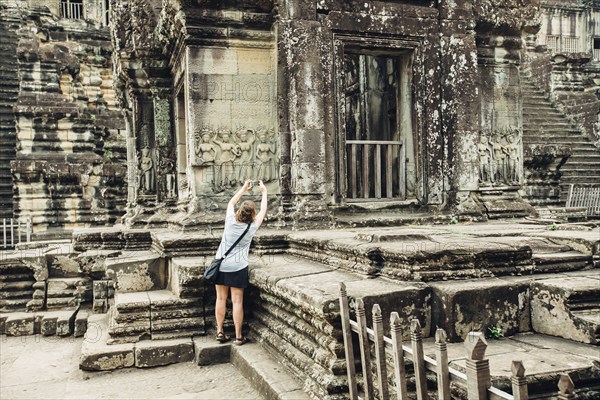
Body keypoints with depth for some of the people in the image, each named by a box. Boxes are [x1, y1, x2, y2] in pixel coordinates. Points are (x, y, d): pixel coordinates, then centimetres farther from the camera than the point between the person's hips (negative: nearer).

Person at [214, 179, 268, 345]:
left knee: (221, 298, 11)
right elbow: (263, 210, 8)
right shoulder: (252, 227, -8)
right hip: (238, 267, -3)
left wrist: (243, 189, 24)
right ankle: (238, 336, 6)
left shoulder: (230, 221, -5)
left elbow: (231, 203, 15)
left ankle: (220, 332, 17)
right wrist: (264, 192, 20)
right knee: (237, 301, 1)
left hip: (221, 264, 3)